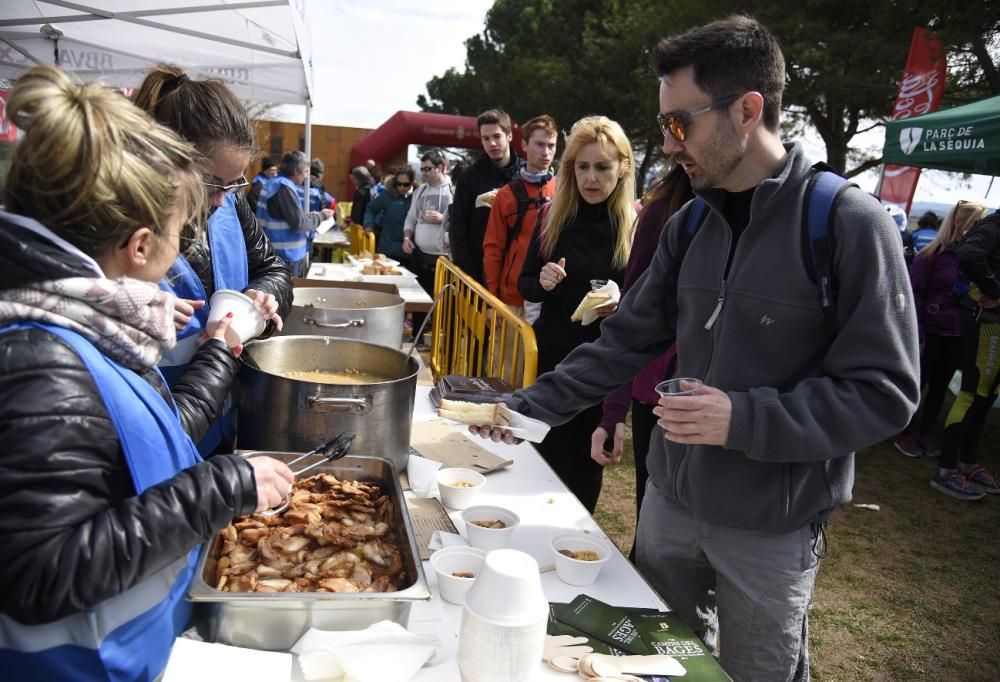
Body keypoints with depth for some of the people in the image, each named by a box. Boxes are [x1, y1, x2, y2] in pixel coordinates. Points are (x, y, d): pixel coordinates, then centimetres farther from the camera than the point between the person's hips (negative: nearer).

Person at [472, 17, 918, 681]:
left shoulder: (849, 222, -16)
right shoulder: (691, 223, 1)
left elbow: (885, 392, -16)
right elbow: (627, 340, 4)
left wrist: (745, 418, -26)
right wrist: (530, 406, -2)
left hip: (770, 527, -5)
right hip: (669, 499, 5)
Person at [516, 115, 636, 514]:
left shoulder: (637, 224, -8)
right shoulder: (553, 216, 1)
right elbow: (524, 284, 7)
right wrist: (543, 282, -15)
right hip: (552, 356, 2)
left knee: (589, 463, 14)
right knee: (551, 458, 11)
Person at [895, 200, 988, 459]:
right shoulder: (933, 254, -10)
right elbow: (913, 293, -10)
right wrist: (916, 333, -14)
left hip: (958, 336, 5)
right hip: (931, 332, -4)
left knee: (940, 387, 14)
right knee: (917, 384, 7)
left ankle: (925, 434, 28)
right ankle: (905, 434, 21)